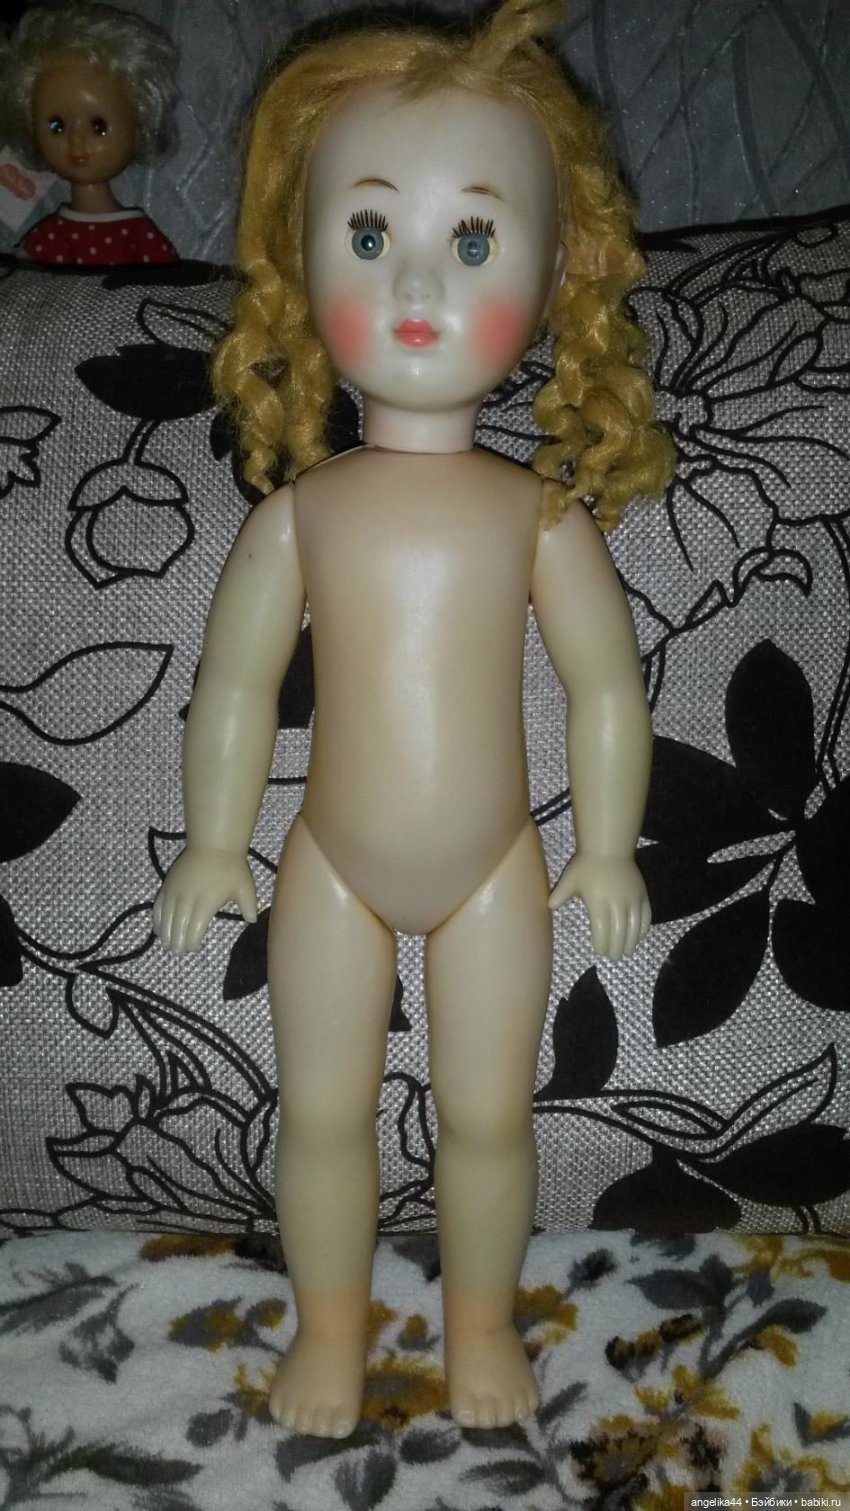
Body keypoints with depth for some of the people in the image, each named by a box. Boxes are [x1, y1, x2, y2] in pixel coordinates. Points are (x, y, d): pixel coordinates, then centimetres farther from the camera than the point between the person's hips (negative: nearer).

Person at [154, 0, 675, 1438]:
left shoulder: (544, 512, -10)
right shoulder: (299, 510, -9)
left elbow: (605, 688, -1)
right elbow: (236, 683, 0)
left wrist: (606, 851, 3)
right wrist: (214, 847, 6)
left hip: (496, 871, 0)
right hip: (332, 871, 1)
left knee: (487, 1115, 13)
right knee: (323, 1113, 14)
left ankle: (481, 1326, 38)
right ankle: (329, 1328, 38)